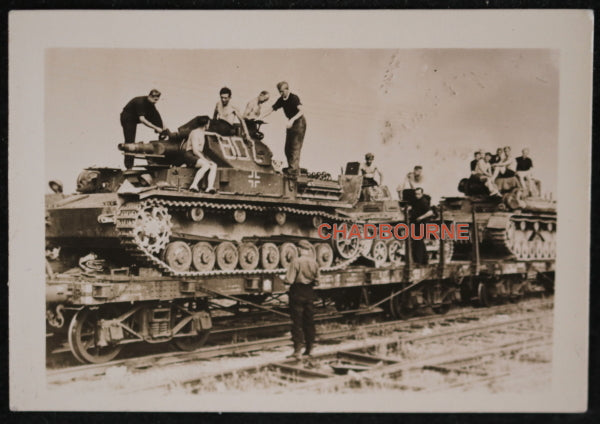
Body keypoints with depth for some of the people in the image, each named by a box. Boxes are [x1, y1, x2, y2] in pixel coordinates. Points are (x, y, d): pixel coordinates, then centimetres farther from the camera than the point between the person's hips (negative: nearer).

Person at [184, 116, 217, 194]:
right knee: (206, 165, -35)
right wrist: (205, 160, -22)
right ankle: (194, 185, -39)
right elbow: (195, 151, -18)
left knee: (214, 165, -18)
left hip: (199, 156, 9)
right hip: (190, 156, -9)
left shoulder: (202, 133, 20)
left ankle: (210, 187, -36)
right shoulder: (195, 133, -10)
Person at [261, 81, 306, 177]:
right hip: (291, 123, 8)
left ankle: (294, 169, -15)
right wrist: (262, 117, -7)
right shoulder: (281, 100, 2)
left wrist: (292, 120, -44)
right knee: (288, 147, 9)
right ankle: (291, 167, 19)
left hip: (299, 122, -8)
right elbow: (272, 109, 6)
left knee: (295, 146, -13)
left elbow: (301, 111, -32)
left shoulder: (294, 98, -20)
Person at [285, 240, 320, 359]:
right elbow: (317, 281, 7)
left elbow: (289, 280, -17)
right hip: (309, 292, 5)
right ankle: (309, 348, 21)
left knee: (297, 322, -1)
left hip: (297, 292, -5)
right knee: (309, 320, 14)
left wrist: (285, 280, 4)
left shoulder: (296, 261, -15)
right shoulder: (314, 262, 2)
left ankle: (297, 350, -3)